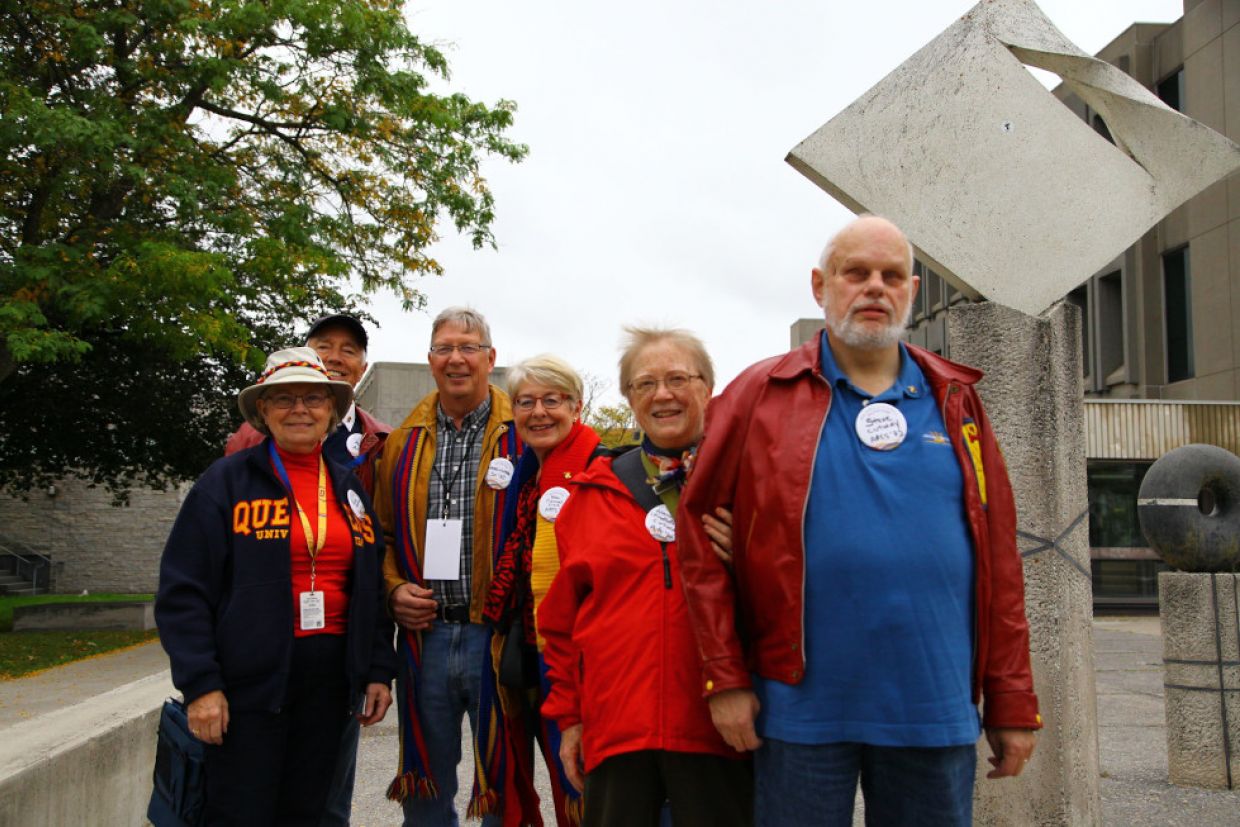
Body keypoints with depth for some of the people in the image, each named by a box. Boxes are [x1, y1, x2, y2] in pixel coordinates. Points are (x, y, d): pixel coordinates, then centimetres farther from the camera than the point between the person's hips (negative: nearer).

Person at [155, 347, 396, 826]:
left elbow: (373, 588, 15)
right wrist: (200, 684, -14)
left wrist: (379, 671, 8)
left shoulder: (349, 490, 12)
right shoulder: (228, 481, -3)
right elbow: (183, 592, -7)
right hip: (249, 679, -4)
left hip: (330, 677, 5)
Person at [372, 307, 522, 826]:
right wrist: (394, 588, 0)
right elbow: (382, 533, 17)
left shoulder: (521, 436, -2)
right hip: (424, 634, 4)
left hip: (497, 632, -4)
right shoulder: (404, 443, 11)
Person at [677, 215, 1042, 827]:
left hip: (936, 709, 3)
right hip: (801, 710, -2)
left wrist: (1012, 703, 6)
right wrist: (724, 678, -5)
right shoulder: (760, 395, 0)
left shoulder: (954, 400, 8)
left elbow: (998, 558, 8)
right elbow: (701, 531, -1)